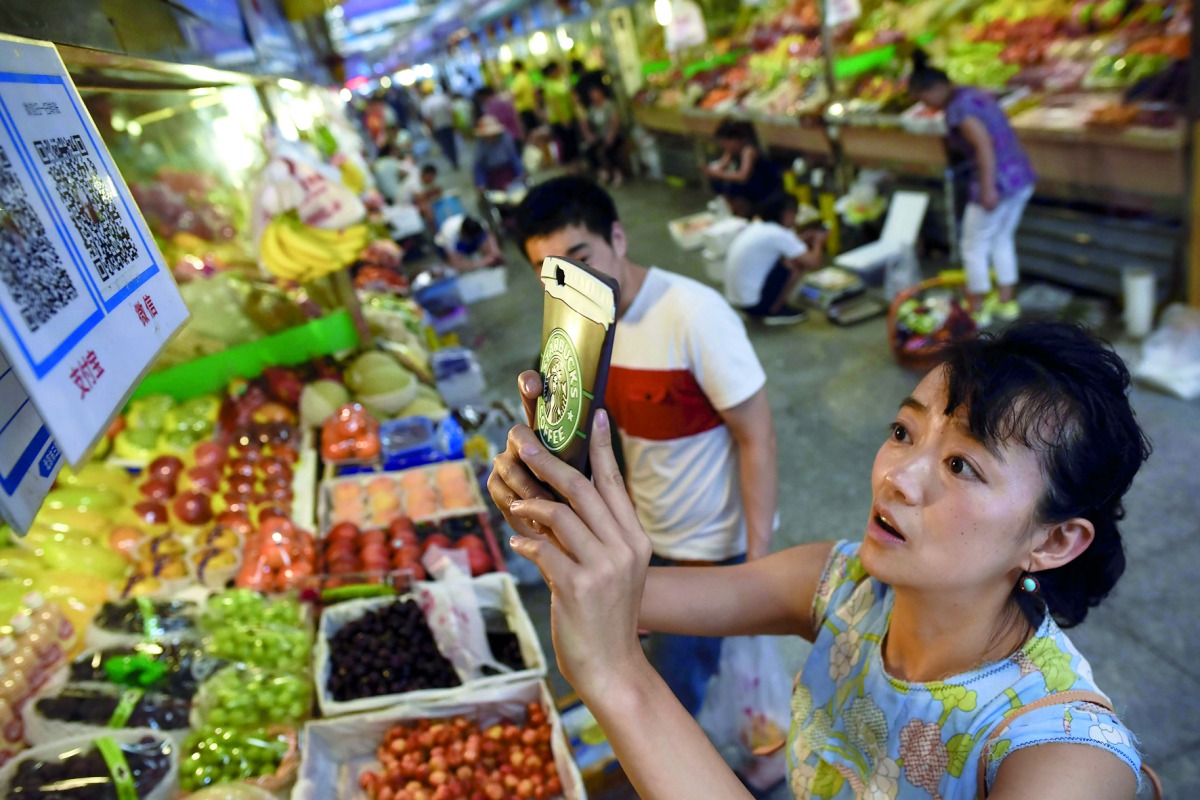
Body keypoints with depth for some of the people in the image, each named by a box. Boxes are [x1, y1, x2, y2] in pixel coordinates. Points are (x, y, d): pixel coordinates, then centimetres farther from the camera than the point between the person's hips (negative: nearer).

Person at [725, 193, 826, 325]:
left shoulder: (756, 227, 9)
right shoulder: (778, 234, -15)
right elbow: (813, 264, -11)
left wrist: (803, 239, 18)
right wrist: (818, 242, 7)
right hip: (753, 302, -9)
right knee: (799, 264, -7)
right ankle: (775, 311, 3)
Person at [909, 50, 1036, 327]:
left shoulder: (958, 108, -15)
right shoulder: (975, 94, 14)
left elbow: (984, 145, -24)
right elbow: (1002, 137, 18)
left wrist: (988, 189, -25)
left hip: (998, 182, -9)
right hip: (1022, 177, 9)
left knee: (974, 246, 6)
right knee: (1002, 239, 21)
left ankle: (976, 309, 17)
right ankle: (1007, 301, 30)